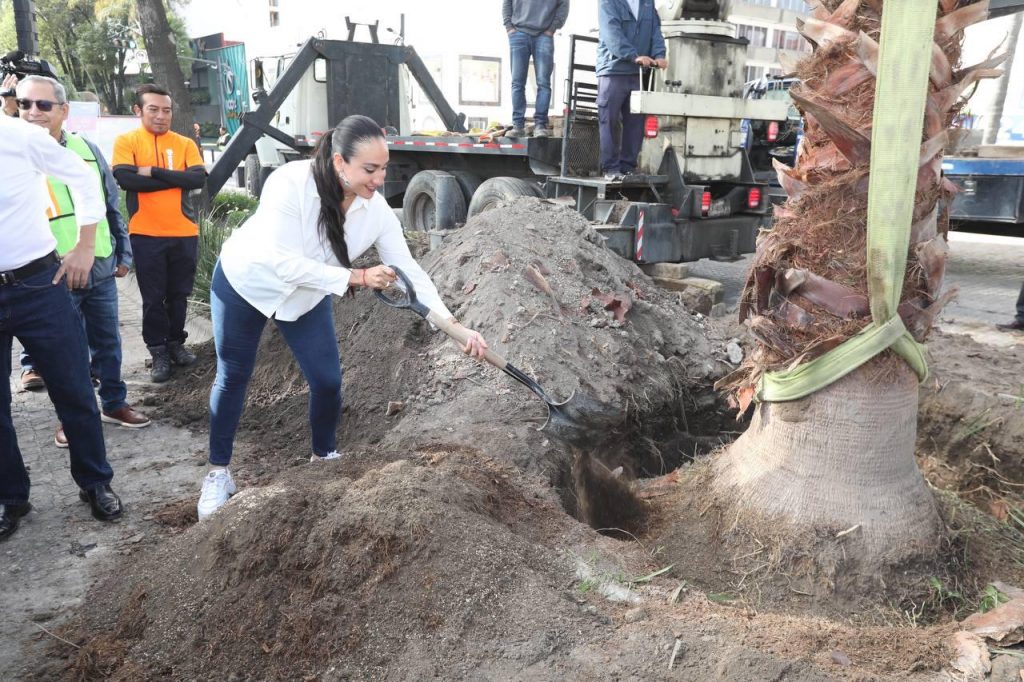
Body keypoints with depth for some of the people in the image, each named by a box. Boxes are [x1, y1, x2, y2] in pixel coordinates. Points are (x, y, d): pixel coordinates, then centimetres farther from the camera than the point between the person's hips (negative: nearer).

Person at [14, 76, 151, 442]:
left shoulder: (87, 149, 6)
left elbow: (112, 205, 12)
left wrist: (123, 254, 12)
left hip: (100, 268, 3)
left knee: (107, 340, 14)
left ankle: (114, 403, 29)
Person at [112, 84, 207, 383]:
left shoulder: (185, 143, 5)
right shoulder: (126, 141, 0)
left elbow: (200, 178, -9)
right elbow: (125, 178, -15)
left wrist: (154, 172, -14)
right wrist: (177, 178, -13)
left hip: (184, 233, 2)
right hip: (146, 234, -2)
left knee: (179, 294, 12)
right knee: (153, 297, 4)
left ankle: (176, 343, 28)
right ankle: (158, 352, 15)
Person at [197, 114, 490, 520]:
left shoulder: (376, 209, -23)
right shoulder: (290, 183, -36)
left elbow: (408, 269, -20)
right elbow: (285, 263, -39)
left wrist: (453, 324, -28)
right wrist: (358, 277, -40)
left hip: (307, 296, 4)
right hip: (245, 282, -3)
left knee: (328, 381, 1)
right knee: (233, 377, 8)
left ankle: (325, 457, 28)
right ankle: (218, 473, 26)